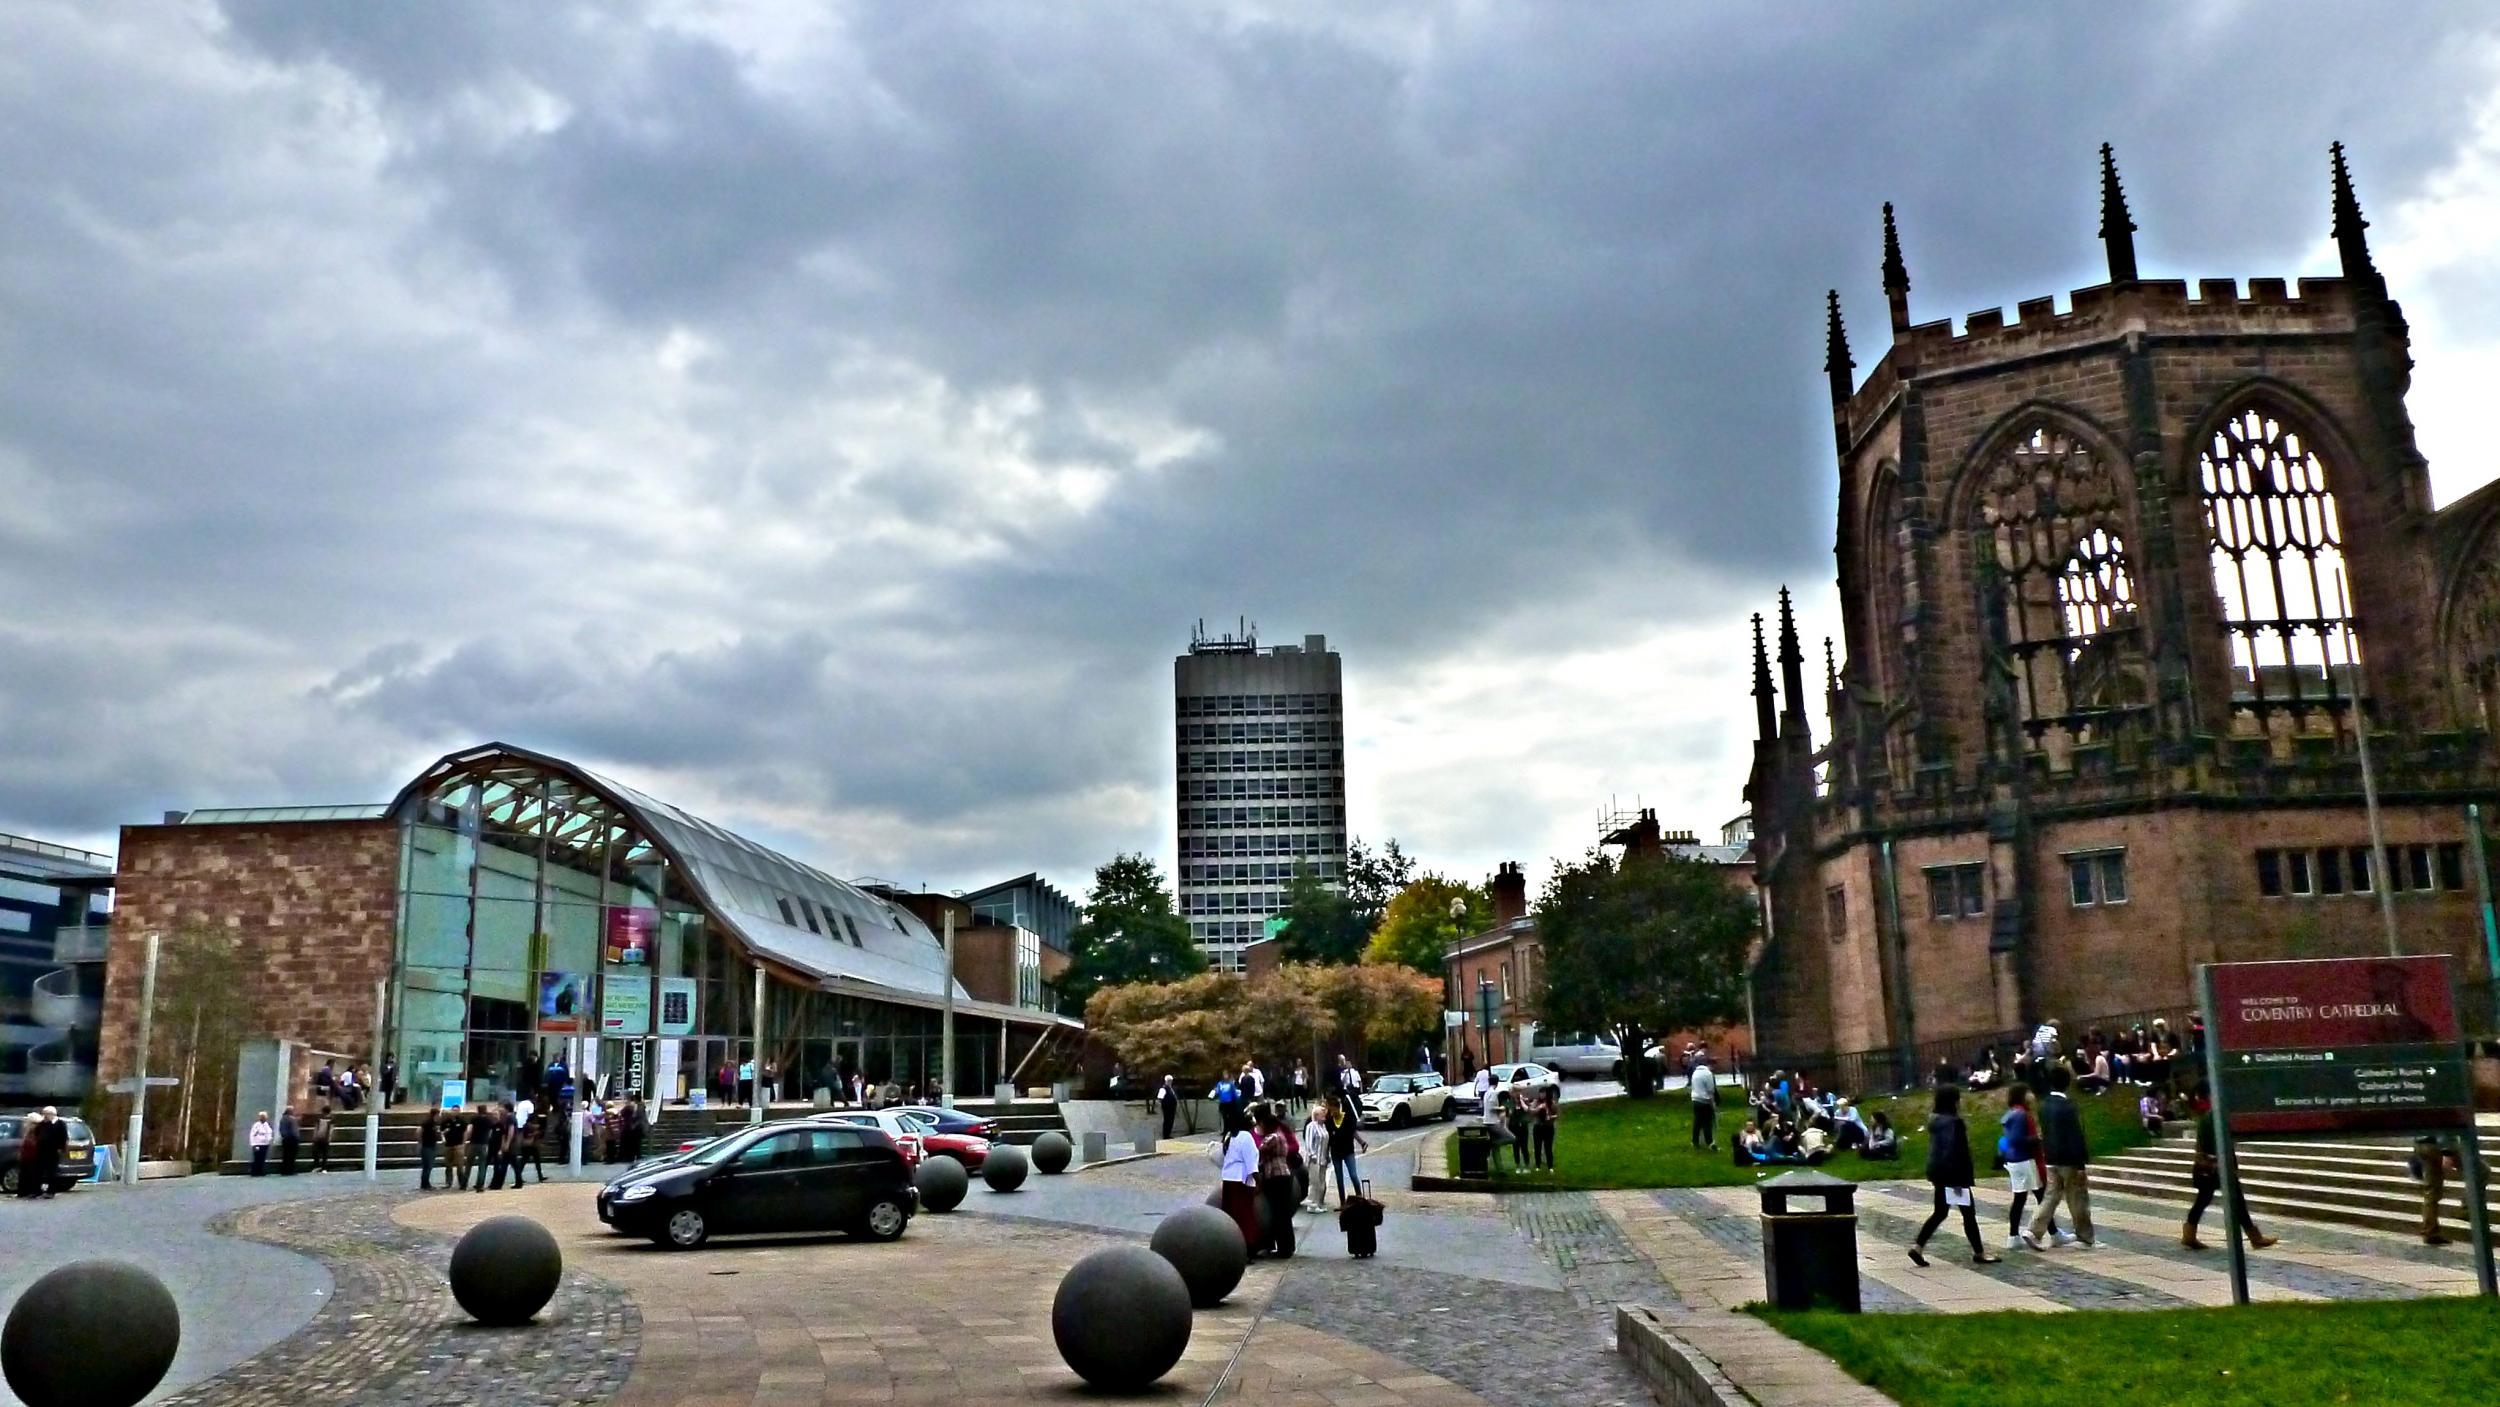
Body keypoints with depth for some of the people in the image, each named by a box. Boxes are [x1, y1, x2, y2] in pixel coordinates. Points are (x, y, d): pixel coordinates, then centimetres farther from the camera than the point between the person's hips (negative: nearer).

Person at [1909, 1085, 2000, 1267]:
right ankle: (1979, 1253, 12)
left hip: (1939, 1173, 9)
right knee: (1969, 1212, 3)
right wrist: (1959, 1179, -21)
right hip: (1952, 1174, -9)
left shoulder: (1935, 1120, 11)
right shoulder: (1953, 1122, -18)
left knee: (1940, 1212, 12)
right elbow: (1955, 1151, -22)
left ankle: (1918, 1247, 4)